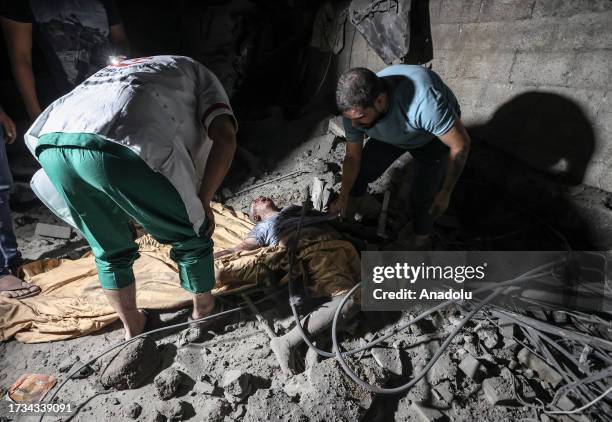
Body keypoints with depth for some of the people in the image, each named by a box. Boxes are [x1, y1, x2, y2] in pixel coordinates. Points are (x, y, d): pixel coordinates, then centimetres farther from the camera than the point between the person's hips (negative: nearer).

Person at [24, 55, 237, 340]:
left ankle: (132, 328, 43)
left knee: (110, 251, 27)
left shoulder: (117, 69, 44)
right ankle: (204, 314, 36)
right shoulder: (198, 73, 30)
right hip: (123, 146, -6)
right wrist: (203, 202, 11)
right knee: (191, 236, 18)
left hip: (51, 140, 7)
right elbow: (225, 138, 6)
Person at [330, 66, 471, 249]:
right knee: (362, 168, -1)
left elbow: (461, 144, -32)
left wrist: (445, 193, -22)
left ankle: (420, 239, 20)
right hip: (392, 135, 4)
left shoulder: (423, 102, -47)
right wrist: (343, 198, -1)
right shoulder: (354, 108, -29)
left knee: (422, 196, -10)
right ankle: (356, 198, 34)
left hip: (433, 139, -4)